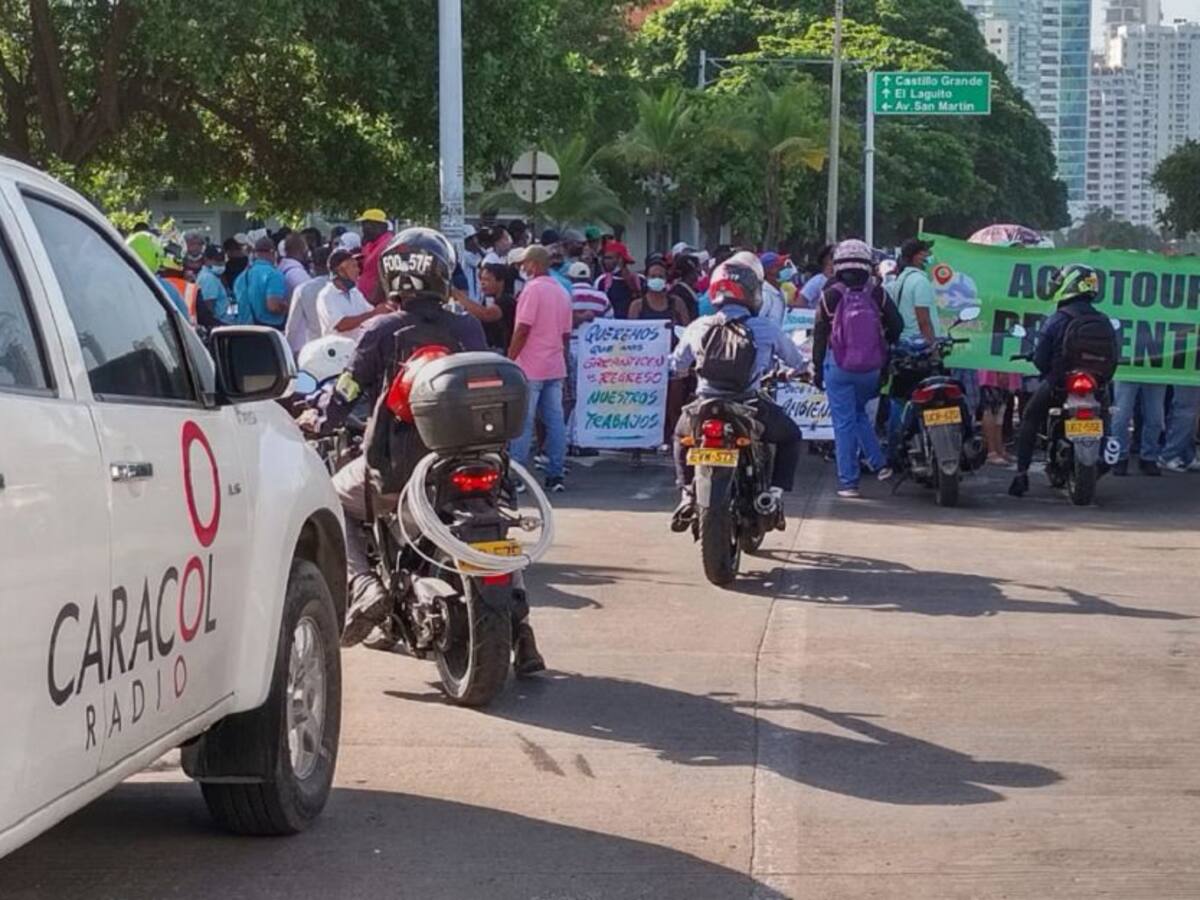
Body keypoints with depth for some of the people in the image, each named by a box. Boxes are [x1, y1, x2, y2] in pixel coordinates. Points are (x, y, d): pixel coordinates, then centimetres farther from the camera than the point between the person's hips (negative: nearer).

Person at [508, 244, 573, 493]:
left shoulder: (533, 289, -11)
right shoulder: (562, 292, 13)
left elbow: (522, 330, -16)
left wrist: (509, 360, -11)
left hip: (531, 368, -7)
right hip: (556, 368, 7)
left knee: (523, 423, -4)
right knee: (555, 421, 6)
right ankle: (555, 475, 6)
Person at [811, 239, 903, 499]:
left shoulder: (830, 295, -5)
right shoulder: (876, 294, -2)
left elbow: (820, 335, -2)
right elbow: (896, 325, 0)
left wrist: (817, 368, 6)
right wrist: (884, 347, 18)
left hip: (839, 368, -2)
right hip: (871, 368, 2)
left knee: (844, 423, 2)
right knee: (859, 413, 24)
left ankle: (848, 482, 2)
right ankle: (879, 463, 14)